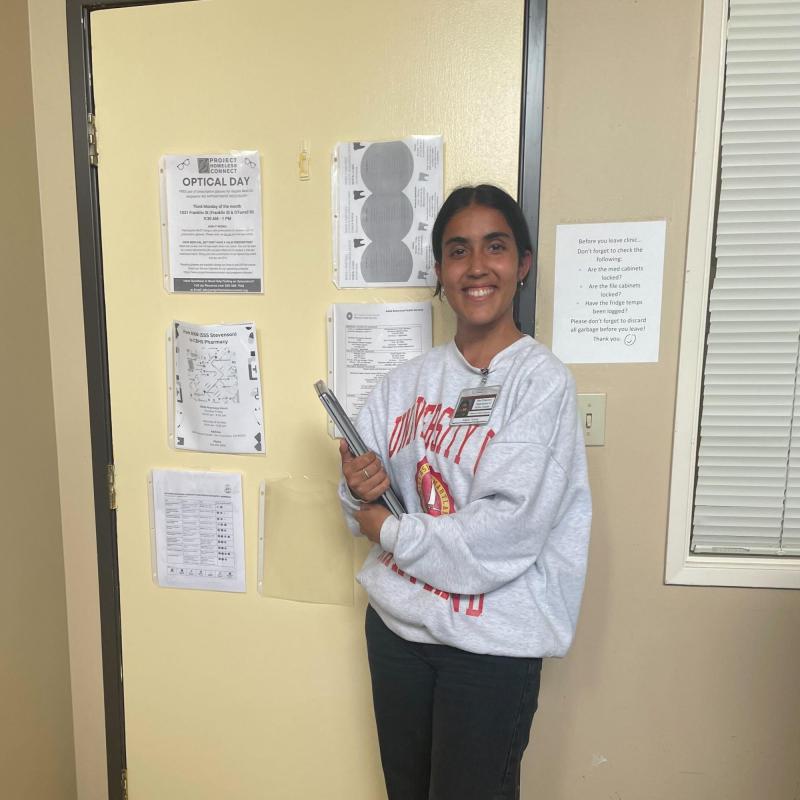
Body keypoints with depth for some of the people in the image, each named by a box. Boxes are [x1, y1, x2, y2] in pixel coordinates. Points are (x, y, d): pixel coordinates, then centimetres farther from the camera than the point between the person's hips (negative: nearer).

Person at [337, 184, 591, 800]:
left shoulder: (541, 380, -15)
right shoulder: (410, 379, 1)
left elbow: (507, 534, -22)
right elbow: (365, 510, 6)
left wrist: (390, 531, -13)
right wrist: (359, 490, -16)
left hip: (491, 640, -5)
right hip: (397, 621, 5)